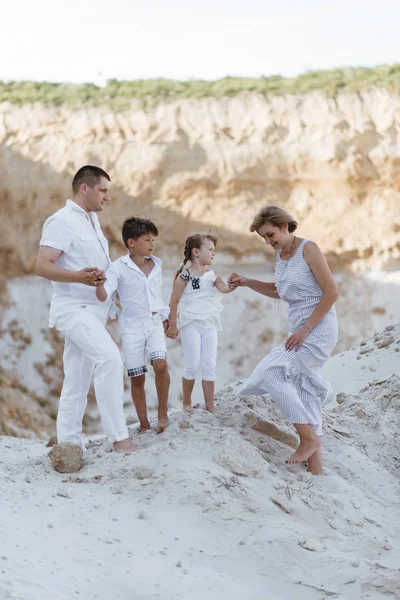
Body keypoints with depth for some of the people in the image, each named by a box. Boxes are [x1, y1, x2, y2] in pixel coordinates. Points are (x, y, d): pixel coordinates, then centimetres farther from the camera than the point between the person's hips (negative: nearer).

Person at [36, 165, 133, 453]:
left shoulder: (92, 219, 15)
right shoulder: (62, 221, -12)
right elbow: (42, 266, -21)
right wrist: (79, 277, -35)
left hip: (93, 310, 9)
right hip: (73, 308, -9)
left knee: (77, 383, 7)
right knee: (110, 358, -25)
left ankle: (69, 445, 10)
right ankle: (119, 436, -23)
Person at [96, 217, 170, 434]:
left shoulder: (156, 266, 7)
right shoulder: (118, 268, -9)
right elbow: (103, 296, -22)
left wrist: (165, 317, 16)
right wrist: (99, 283, -42)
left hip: (155, 324, 3)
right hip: (132, 327, -3)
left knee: (160, 364, -21)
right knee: (137, 378, 1)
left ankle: (163, 414, -5)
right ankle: (144, 424, 14)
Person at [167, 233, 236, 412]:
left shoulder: (212, 275, 6)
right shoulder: (185, 275, -9)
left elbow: (224, 289, -11)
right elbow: (174, 301, -6)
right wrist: (172, 324, -6)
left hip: (209, 325, 5)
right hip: (191, 324, -5)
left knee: (209, 366, 2)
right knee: (193, 366, -4)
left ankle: (210, 406, 7)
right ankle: (187, 403, 12)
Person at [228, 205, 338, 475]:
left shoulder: (308, 249, -13)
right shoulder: (280, 254, 11)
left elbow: (331, 293, -15)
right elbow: (279, 291, 27)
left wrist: (305, 329, -17)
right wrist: (247, 282, 12)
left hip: (318, 328, -8)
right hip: (300, 329, 8)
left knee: (272, 372, -16)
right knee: (306, 394, 7)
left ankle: (308, 436, -7)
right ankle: (316, 467, 11)